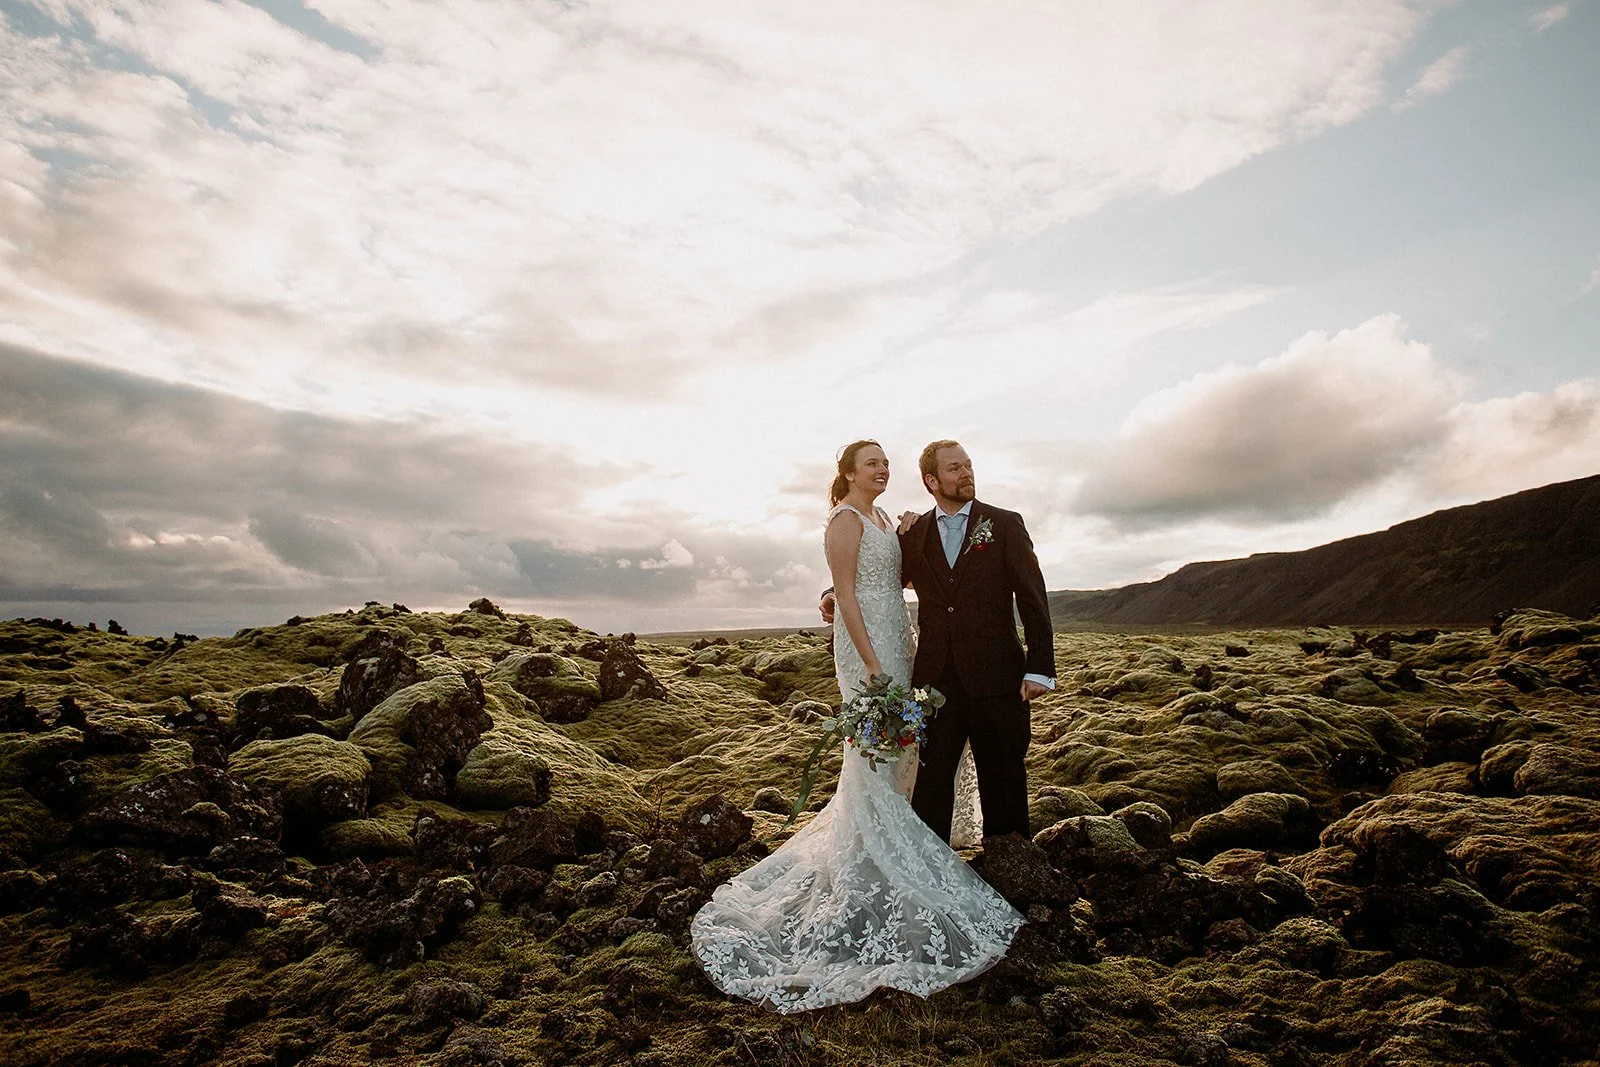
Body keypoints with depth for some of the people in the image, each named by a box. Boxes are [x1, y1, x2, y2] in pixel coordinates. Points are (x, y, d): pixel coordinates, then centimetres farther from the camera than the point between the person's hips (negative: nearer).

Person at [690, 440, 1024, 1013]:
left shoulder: (881, 517, 16)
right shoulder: (845, 519, -11)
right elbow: (845, 595, -18)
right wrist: (873, 666, -21)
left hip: (893, 638, 10)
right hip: (865, 643, -10)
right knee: (873, 752, -4)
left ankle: (875, 849, 33)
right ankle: (868, 875, 8)